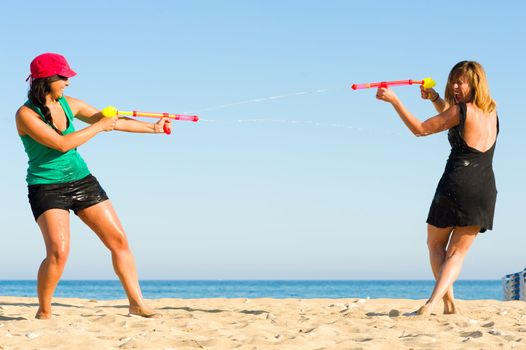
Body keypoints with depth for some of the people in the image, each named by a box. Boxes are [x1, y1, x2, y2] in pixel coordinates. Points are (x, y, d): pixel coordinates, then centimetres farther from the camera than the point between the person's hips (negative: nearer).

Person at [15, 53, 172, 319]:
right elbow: (61, 143, -23)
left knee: (118, 240, 0)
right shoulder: (26, 114, -14)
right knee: (58, 252, -22)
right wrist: (98, 127, -15)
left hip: (82, 180, 6)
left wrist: (153, 127, 15)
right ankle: (43, 312, -3)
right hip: (46, 187, -6)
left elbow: (114, 122, 14)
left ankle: (137, 303, 8)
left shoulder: (69, 105, 5)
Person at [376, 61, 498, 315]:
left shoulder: (461, 110, -9)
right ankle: (433, 301, -11)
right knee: (457, 251, 8)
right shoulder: (491, 111, 12)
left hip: (456, 185, -5)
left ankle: (449, 301, 0)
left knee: (436, 245, 15)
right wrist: (434, 97, 12)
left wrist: (393, 100, -4)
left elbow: (420, 129, -5)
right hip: (485, 191, 5)